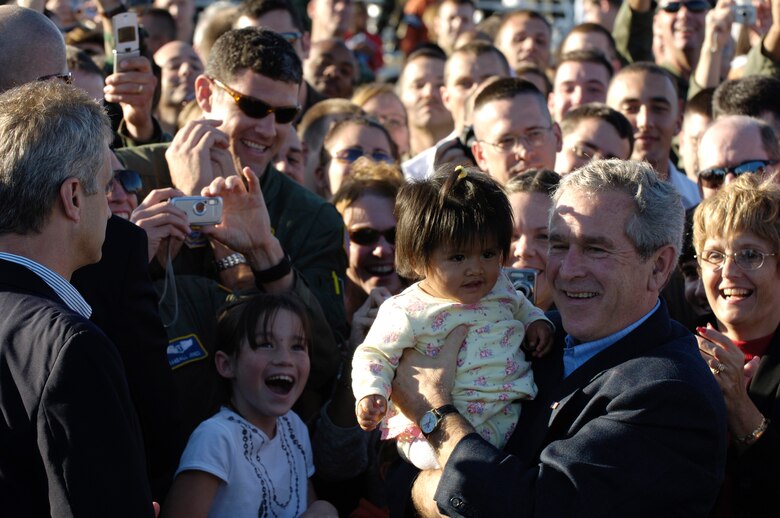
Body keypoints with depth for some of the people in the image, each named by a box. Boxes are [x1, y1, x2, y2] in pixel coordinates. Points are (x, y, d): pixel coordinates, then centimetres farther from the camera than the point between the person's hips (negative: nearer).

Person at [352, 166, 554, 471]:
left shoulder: (498, 286, 9)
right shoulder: (407, 313, -10)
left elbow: (518, 305, 33)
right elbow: (374, 355, -3)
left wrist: (535, 321, 13)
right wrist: (371, 394, -19)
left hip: (510, 413, 8)